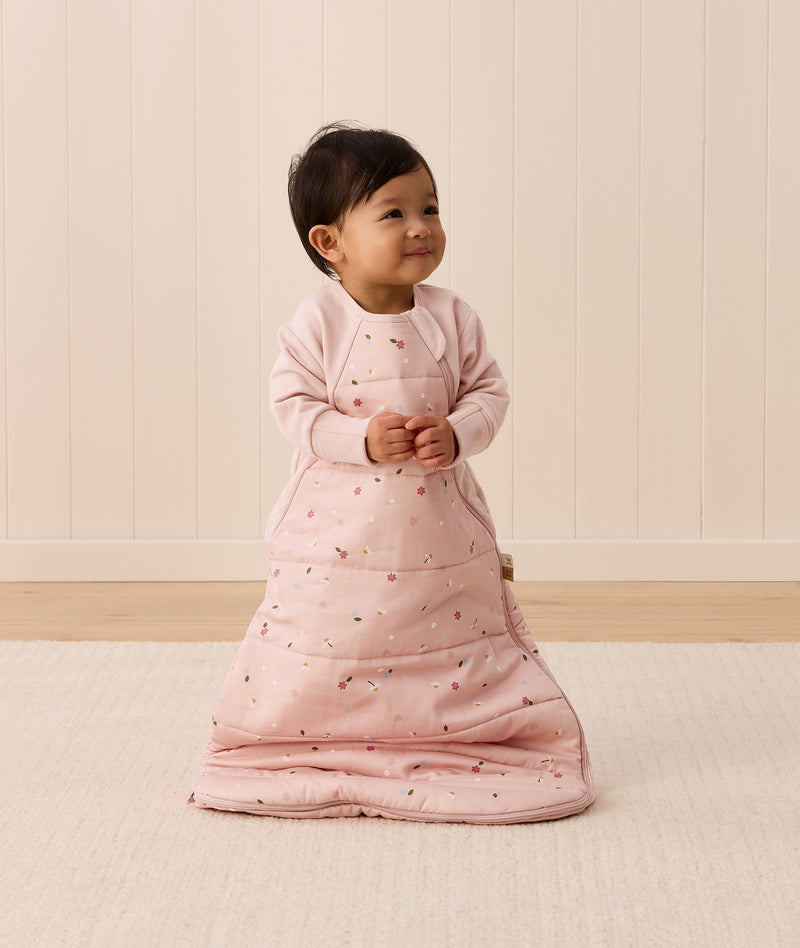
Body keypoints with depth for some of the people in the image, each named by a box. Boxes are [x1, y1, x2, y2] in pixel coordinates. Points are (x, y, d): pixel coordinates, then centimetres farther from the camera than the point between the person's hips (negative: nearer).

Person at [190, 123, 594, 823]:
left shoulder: (451, 317, -1)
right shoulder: (318, 321, -8)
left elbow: (488, 391, 3)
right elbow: (293, 403, -8)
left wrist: (456, 433, -17)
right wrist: (362, 438, -22)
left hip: (440, 534, 2)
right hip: (339, 536, -2)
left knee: (467, 664, 9)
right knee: (314, 666, 5)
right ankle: (310, 753, 26)